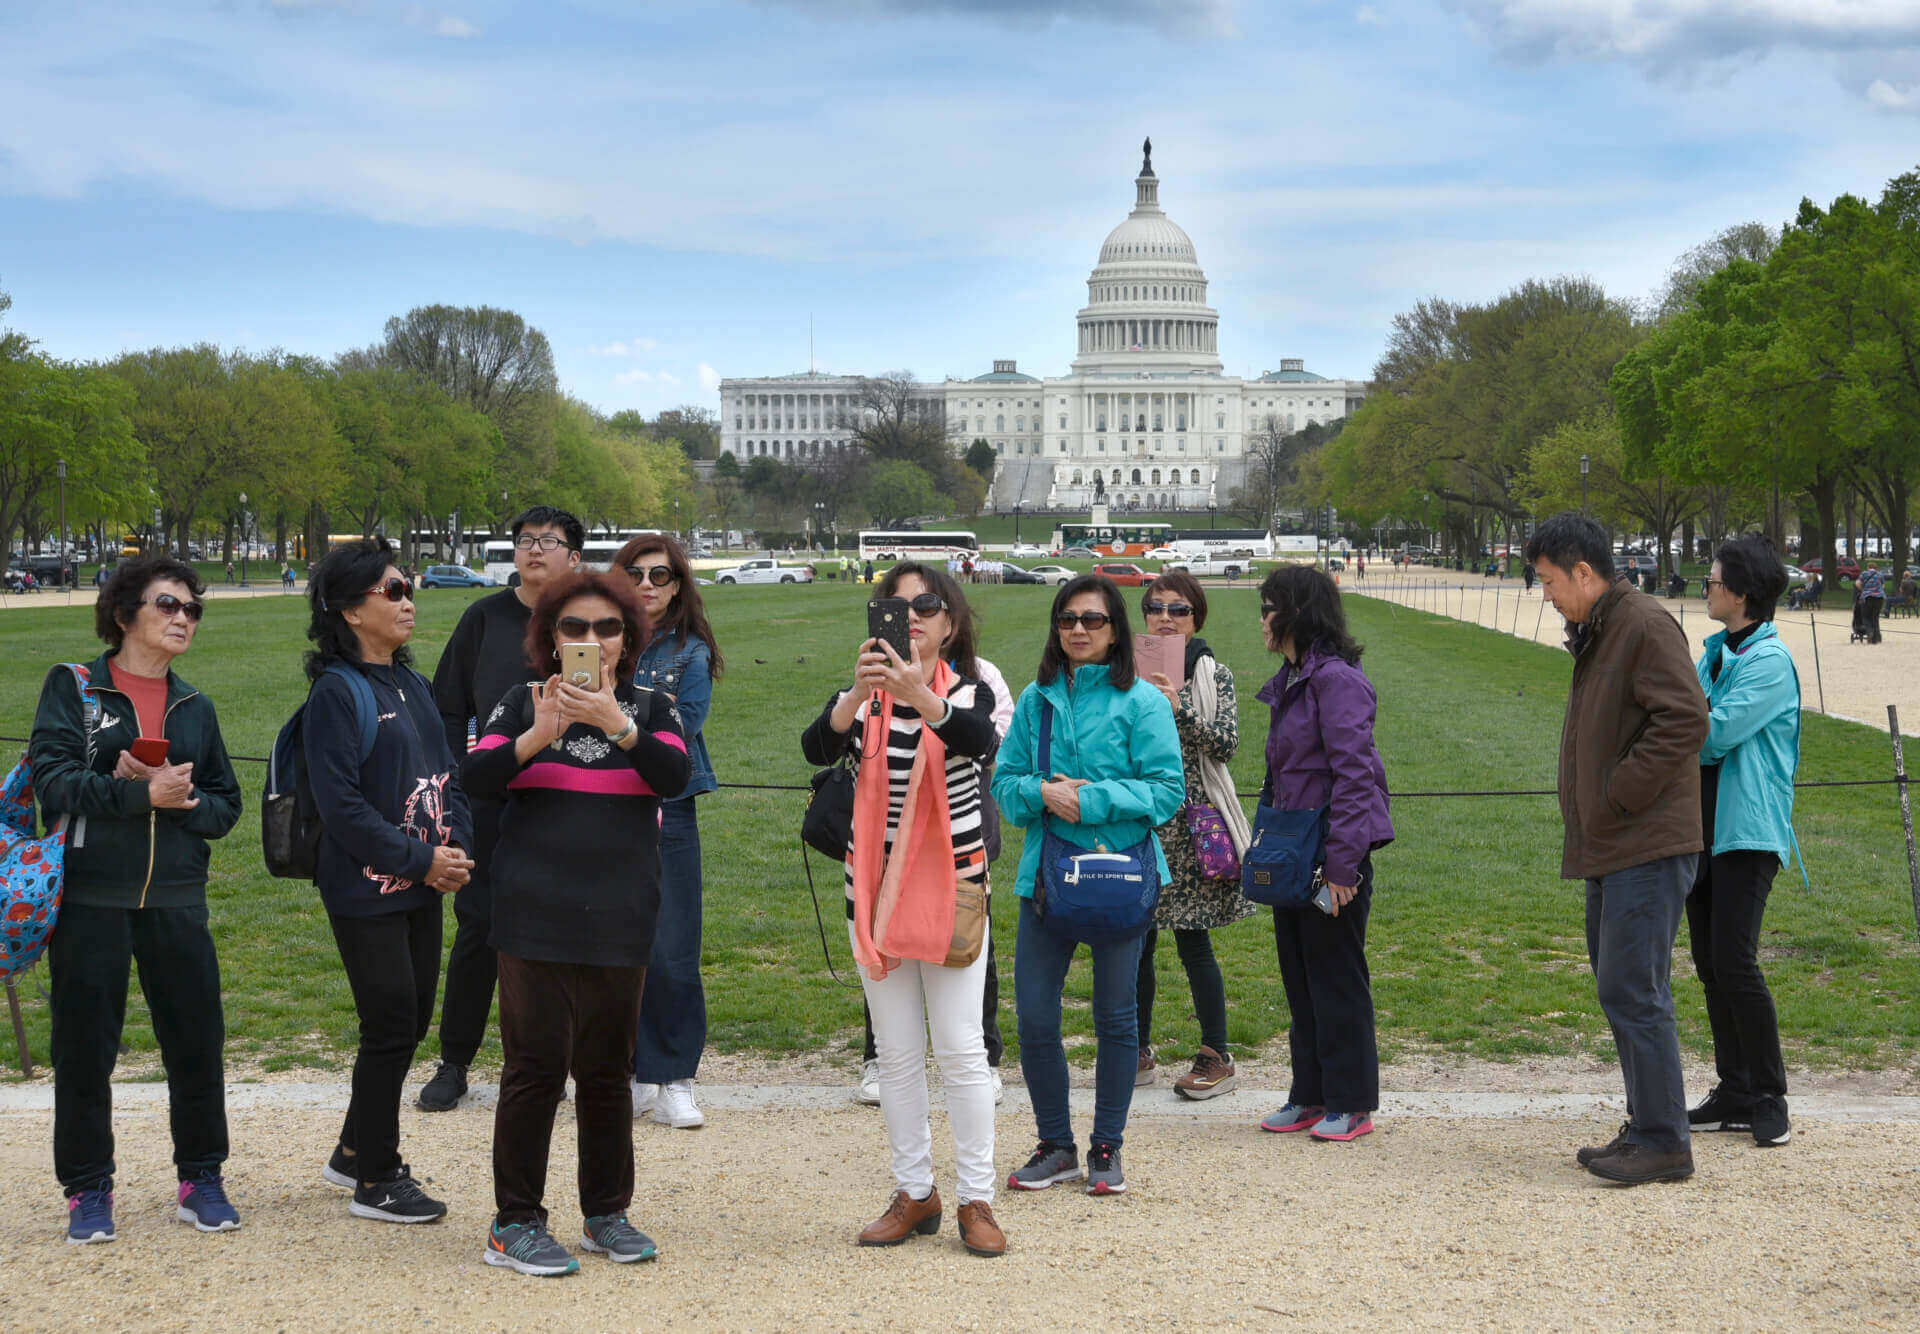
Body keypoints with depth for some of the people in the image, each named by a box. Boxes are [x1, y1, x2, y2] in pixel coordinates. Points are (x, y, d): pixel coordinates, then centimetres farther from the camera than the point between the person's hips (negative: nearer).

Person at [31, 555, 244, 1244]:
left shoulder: (194, 708, 13)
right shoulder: (72, 688, 1)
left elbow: (226, 804, 12)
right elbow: (52, 780, -11)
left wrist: (183, 801, -9)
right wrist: (142, 794, -18)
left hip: (175, 900, 3)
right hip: (90, 896, -3)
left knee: (198, 1043, 4)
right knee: (85, 1050, 3)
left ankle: (201, 1179, 19)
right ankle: (88, 1190, 16)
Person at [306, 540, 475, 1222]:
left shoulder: (413, 685, 12)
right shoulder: (336, 692, -13)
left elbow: (446, 771, 15)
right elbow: (342, 804, -18)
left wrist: (458, 846, -1)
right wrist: (420, 859, -17)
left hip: (422, 885, 8)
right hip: (366, 891, -8)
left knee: (412, 1019, 12)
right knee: (392, 1024, -3)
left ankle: (354, 1152, 29)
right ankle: (375, 1182, 10)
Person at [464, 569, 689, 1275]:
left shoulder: (651, 707, 8)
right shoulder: (523, 704, 4)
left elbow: (674, 777, -9)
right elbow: (475, 777, -8)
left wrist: (617, 724, -23)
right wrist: (538, 735, -23)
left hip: (619, 919, 2)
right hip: (535, 918, -2)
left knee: (607, 1068, 10)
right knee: (536, 1065, -4)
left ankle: (606, 1215, 22)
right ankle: (514, 1223, 5)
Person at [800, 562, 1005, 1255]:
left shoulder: (967, 691, -1)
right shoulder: (860, 697, 3)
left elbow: (979, 740, -26)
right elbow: (816, 748, -17)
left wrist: (919, 694, -44)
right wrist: (858, 693, -36)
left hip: (951, 887, -2)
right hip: (875, 889, 3)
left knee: (960, 1048, -3)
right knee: (897, 1053, 9)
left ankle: (976, 1200, 5)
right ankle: (914, 1193, 18)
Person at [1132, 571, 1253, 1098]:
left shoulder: (1214, 674, 1)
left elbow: (1226, 743, -10)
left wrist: (1179, 707, -21)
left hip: (1190, 819, -3)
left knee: (1192, 940, -3)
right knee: (1135, 939, 6)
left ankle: (1217, 1057, 7)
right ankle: (1138, 1053, 19)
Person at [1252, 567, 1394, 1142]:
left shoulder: (1336, 679, -16)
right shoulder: (1289, 681, 14)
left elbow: (1353, 774, -21)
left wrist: (1341, 864, -22)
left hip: (1332, 851, -9)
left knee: (1336, 975, -1)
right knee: (1299, 974, 14)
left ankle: (1351, 1104, 9)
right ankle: (1311, 1096, 23)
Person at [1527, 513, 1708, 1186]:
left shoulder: (1645, 627, -14)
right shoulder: (1595, 635, 18)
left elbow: (1685, 721, -23)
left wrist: (1618, 795, -19)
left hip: (1646, 850, -11)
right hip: (1609, 850, 11)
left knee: (1632, 992, -10)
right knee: (1623, 990, 15)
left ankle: (1664, 1143, -4)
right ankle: (1646, 1129, 23)